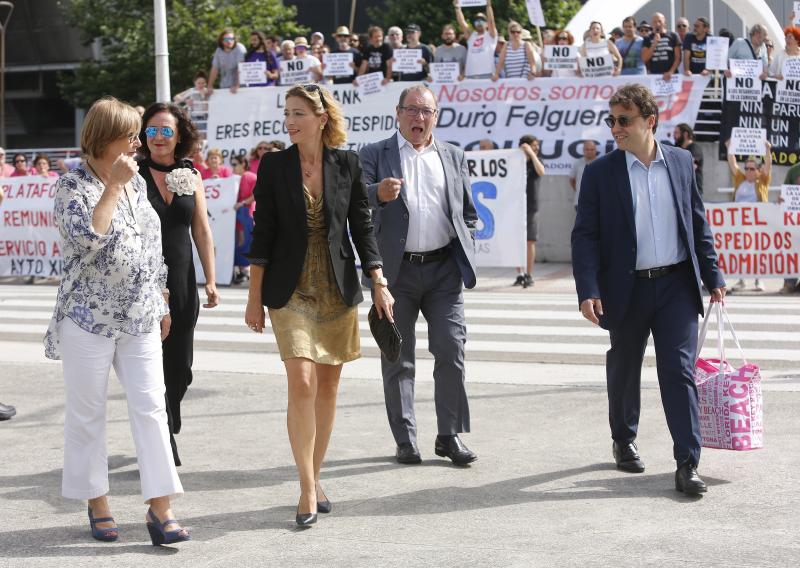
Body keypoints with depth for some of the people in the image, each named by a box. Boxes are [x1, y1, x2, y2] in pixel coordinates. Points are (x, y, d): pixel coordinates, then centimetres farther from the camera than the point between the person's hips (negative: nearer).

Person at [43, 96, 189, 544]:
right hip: (90, 317, -5)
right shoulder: (73, 184, -7)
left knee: (151, 405, -2)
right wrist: (114, 185, -19)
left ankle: (160, 507, -1)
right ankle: (97, 503, 17)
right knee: (88, 411, 4)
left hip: (141, 317, 5)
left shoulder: (137, 182, 11)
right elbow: (88, 238, -23)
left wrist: (162, 302, 19)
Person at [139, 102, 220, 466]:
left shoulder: (191, 176, 8)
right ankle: (164, 444, 3)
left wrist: (210, 281, 6)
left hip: (181, 283, 4)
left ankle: (161, 434, 29)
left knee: (179, 368, 8)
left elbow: (202, 232, 11)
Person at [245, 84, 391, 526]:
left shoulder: (346, 164, 2)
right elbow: (263, 233, 0)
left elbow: (362, 227, 5)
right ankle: (307, 489, -6)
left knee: (327, 386, 7)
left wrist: (379, 284, -1)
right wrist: (254, 298, -1)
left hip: (338, 290, 2)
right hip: (291, 291, -2)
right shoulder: (274, 166, -1)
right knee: (302, 383, -13)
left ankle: (314, 478, 21)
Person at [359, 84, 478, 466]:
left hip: (444, 268, 2)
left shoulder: (453, 157, 14)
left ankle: (450, 435, 5)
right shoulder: (375, 155, 4)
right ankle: (405, 440, 11)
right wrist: (378, 193, -31)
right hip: (396, 270, -2)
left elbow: (468, 212, 20)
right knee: (398, 358, 4)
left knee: (451, 350, -4)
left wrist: (464, 253, 7)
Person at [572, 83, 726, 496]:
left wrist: (712, 275, 9)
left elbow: (698, 223, 12)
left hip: (677, 285, 1)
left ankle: (687, 464, -5)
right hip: (628, 289, -1)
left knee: (680, 372, -5)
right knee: (624, 371, 15)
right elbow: (585, 235, -6)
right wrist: (588, 290, -16)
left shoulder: (681, 162, 5)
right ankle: (624, 440, 37)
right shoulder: (600, 173, -3)